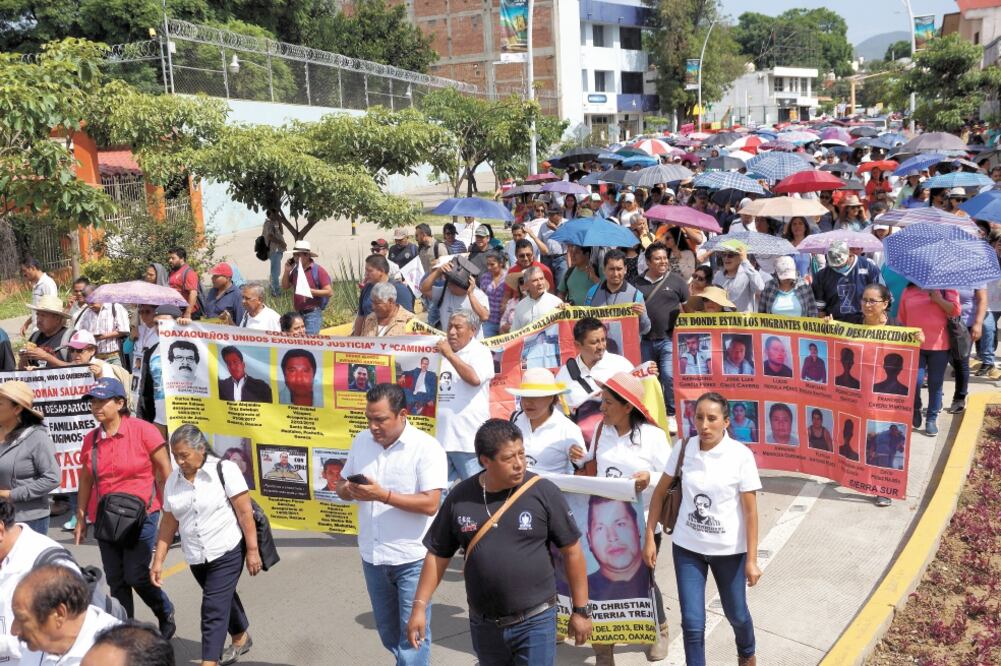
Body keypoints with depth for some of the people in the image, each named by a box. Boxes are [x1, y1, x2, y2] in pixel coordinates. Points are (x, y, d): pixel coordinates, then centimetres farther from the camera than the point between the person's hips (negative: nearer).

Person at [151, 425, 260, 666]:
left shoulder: (224, 470, -14)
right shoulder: (173, 480, 2)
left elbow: (245, 512, -13)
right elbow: (169, 522, 7)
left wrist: (252, 550, -15)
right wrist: (158, 560, 4)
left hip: (227, 552, -6)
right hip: (195, 558, 6)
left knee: (214, 608, -9)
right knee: (223, 600, 22)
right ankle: (240, 638, 44)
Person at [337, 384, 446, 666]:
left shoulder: (427, 448, -17)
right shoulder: (361, 441, 2)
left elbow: (430, 504, -22)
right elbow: (341, 484, 11)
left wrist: (382, 495, -28)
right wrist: (349, 490, -13)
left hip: (412, 559, -6)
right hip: (372, 556, 6)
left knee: (412, 635, 2)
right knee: (388, 634, 22)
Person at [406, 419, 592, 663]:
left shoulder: (543, 492, -11)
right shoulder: (460, 497, -3)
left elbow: (572, 551, -4)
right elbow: (438, 554, 5)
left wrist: (580, 610, -2)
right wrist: (419, 606, 0)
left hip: (535, 623, -3)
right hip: (483, 625, 3)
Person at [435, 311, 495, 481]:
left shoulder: (480, 352, -1)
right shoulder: (441, 350, 17)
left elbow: (474, 378, -22)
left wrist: (449, 355, -16)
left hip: (468, 438, -6)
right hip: (440, 435, 6)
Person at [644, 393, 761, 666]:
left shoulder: (741, 455, -15)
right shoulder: (683, 449, -8)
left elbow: (750, 511, -11)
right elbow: (660, 493, 2)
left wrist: (752, 560, -10)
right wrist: (649, 538, 0)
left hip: (729, 549, -1)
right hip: (687, 547, 1)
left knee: (736, 614, 19)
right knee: (692, 623, 2)